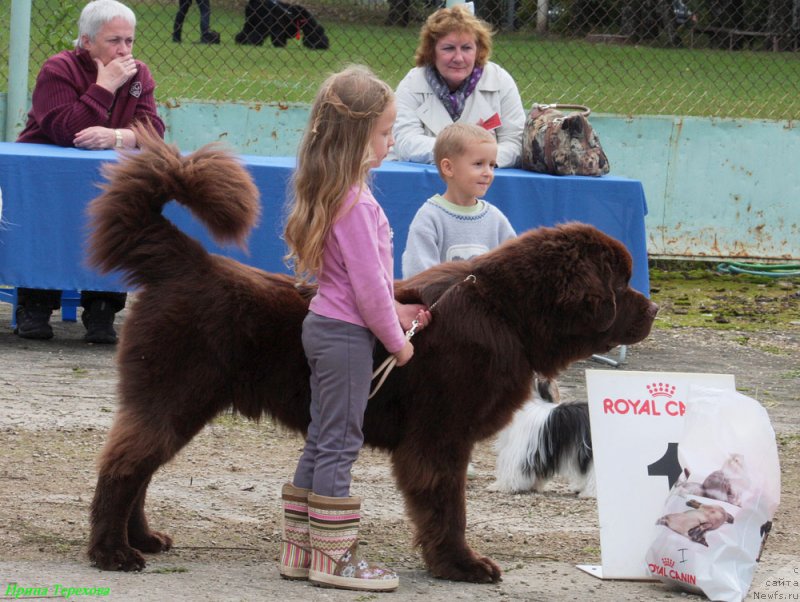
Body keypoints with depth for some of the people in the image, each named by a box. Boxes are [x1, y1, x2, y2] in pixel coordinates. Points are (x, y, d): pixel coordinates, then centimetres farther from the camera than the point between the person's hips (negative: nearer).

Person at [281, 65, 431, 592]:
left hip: (326, 326, 10)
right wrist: (395, 338, -9)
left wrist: (395, 311, 12)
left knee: (323, 443, 14)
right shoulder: (356, 203, -21)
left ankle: (300, 549, 19)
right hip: (347, 334, -10)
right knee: (338, 446, -3)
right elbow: (369, 284, -20)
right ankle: (333, 557, 3)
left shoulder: (331, 194, 9)